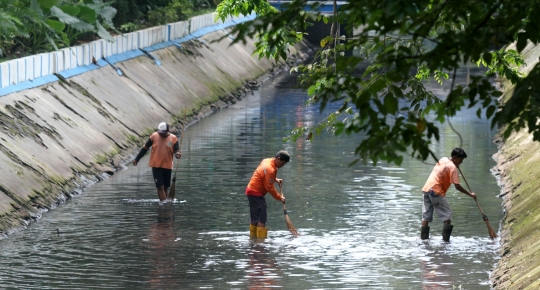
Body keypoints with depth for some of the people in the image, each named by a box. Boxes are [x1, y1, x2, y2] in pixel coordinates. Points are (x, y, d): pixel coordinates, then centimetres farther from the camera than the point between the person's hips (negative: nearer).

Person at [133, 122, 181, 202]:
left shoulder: (173, 138, -3)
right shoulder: (154, 136, -2)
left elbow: (176, 150, -5)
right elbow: (145, 148, 7)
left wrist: (177, 154, -31)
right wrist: (137, 159, 12)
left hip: (167, 166, 1)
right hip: (156, 166, -1)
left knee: (165, 188, 9)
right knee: (160, 187, -9)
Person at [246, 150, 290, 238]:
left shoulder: (267, 161, 8)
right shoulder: (270, 169, -22)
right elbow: (269, 187, -19)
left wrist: (275, 179, 12)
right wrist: (279, 198, -9)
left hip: (251, 191, 10)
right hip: (256, 193, -10)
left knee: (255, 219, 14)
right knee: (261, 220, -11)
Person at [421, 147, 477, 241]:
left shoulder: (443, 159, 14)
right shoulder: (452, 167, -10)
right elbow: (457, 186, -13)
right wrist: (470, 194, -5)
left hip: (426, 188, 8)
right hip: (436, 191, -8)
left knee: (426, 215, 10)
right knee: (447, 215, -3)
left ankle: (423, 237, 10)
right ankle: (446, 238, -9)